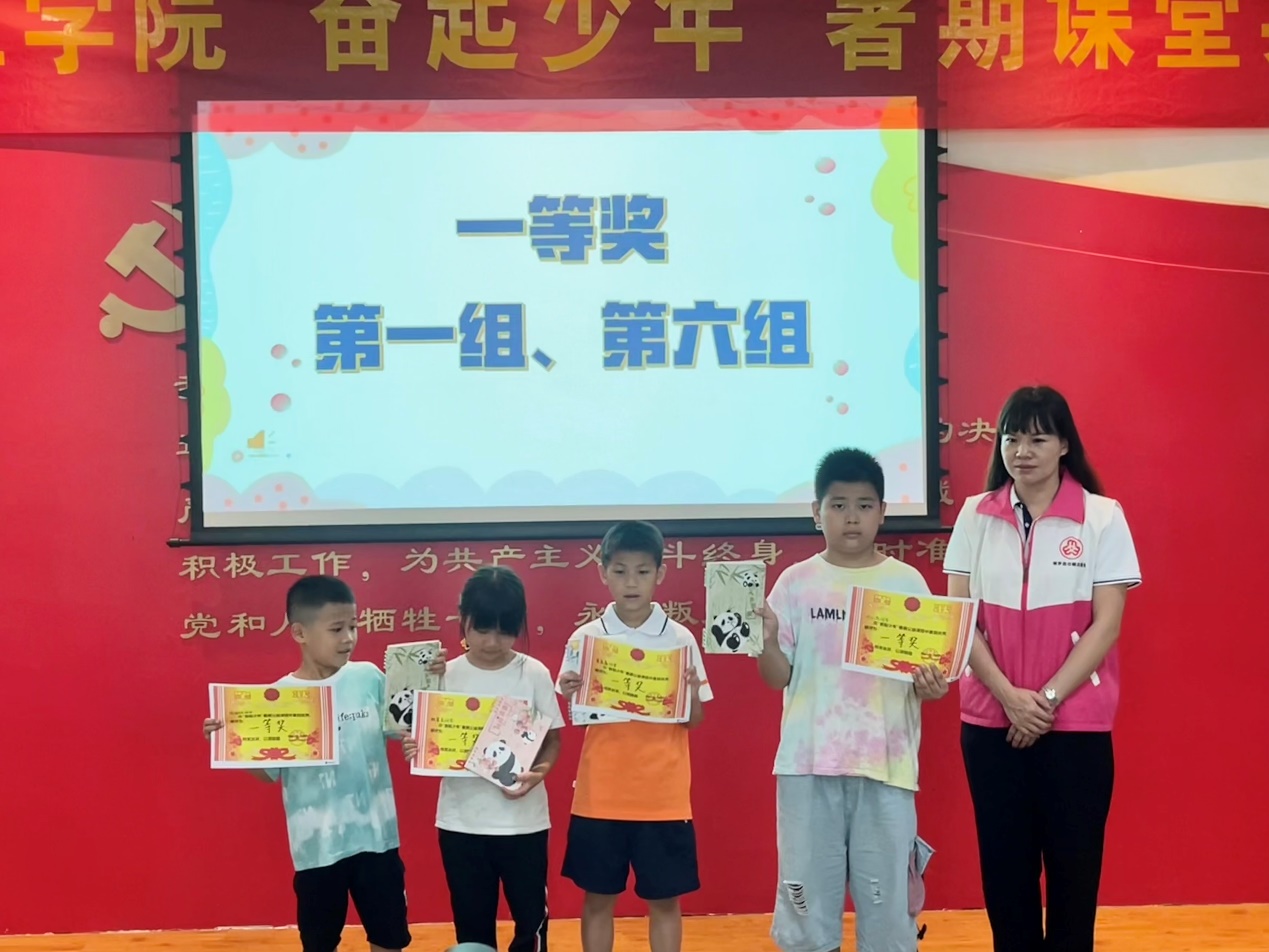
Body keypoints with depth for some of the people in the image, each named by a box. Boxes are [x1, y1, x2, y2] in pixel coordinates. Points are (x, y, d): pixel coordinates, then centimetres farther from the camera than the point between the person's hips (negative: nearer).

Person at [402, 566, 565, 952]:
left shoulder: (534, 674, -4)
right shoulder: (446, 676, -1)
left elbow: (552, 740, 1)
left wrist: (540, 771, -19)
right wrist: (415, 751, -19)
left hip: (523, 821, -1)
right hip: (460, 822, 1)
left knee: (531, 920, 6)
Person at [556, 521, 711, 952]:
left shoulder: (680, 639, -2)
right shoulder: (585, 638, 0)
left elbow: (694, 721, 3)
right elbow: (576, 719, 5)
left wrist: (691, 696, -18)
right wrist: (569, 697, -15)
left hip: (663, 796, -1)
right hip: (599, 795, 1)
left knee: (664, 900, 8)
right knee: (598, 899, 10)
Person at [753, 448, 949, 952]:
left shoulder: (907, 582, 2)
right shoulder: (796, 582, 2)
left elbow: (925, 672, 5)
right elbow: (778, 677, 2)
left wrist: (930, 686, -17)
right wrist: (766, 641, -18)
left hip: (885, 764, 0)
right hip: (808, 762, 0)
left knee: (886, 896, 6)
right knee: (807, 893, 8)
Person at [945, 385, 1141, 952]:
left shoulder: (1103, 517, -3)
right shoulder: (976, 516, 4)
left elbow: (1107, 624, -6)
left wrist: (1047, 698, -13)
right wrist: (1009, 696, -11)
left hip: (1075, 723, -2)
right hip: (990, 722, 2)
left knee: (1073, 865, 4)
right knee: (1003, 865, 7)